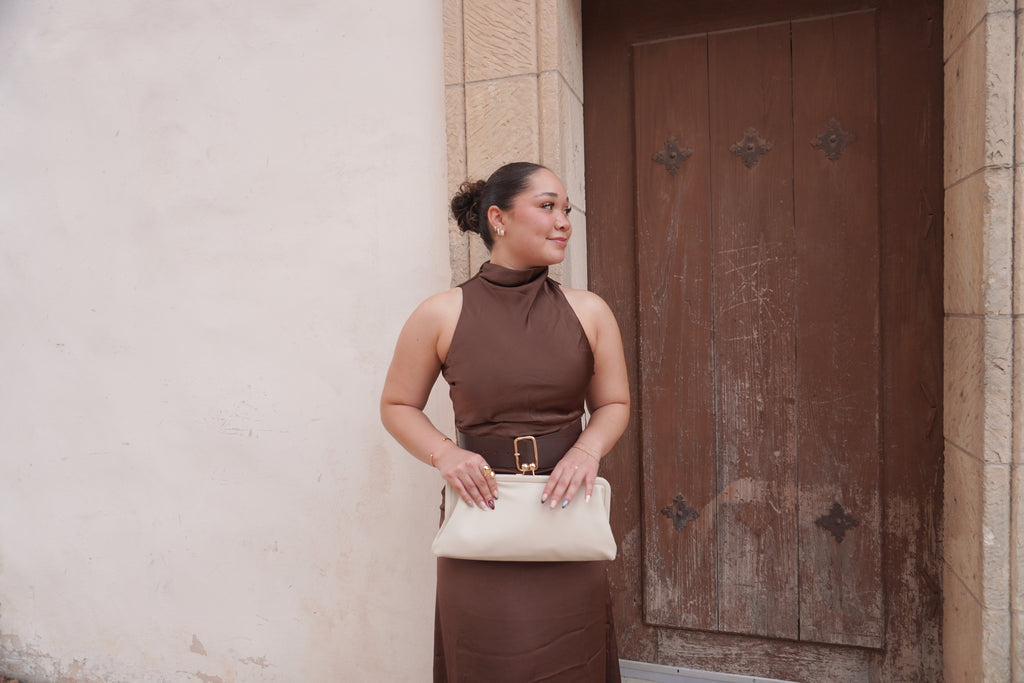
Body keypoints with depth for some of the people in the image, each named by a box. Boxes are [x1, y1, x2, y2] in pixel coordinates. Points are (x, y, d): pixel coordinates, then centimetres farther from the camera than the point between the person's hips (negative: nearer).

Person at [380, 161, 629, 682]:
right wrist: (445, 454, -12)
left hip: (566, 516, 2)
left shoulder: (589, 312, 1)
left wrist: (587, 450, -10)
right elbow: (397, 407, 6)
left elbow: (614, 404, 10)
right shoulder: (441, 315, -4)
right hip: (481, 513, -2)